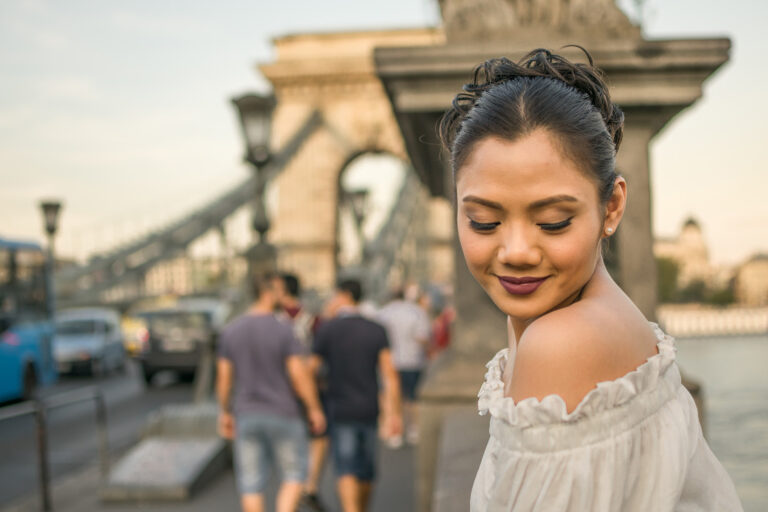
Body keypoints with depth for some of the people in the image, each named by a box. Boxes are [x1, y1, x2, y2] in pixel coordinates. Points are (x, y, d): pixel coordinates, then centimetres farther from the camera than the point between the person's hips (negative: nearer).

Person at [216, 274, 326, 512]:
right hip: (283, 416, -3)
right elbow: (300, 375, -15)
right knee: (294, 474, 12)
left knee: (251, 483, 9)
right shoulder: (284, 330, -14)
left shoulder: (230, 331, -1)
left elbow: (223, 377, 2)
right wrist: (315, 409, -3)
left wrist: (225, 413, 13)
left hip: (247, 416, 4)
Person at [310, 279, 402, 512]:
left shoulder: (327, 329, -7)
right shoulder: (376, 330, 2)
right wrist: (394, 413, -2)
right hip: (369, 410, 4)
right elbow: (390, 374, -3)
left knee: (345, 470, -5)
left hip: (340, 412, -4)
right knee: (366, 471, 17)